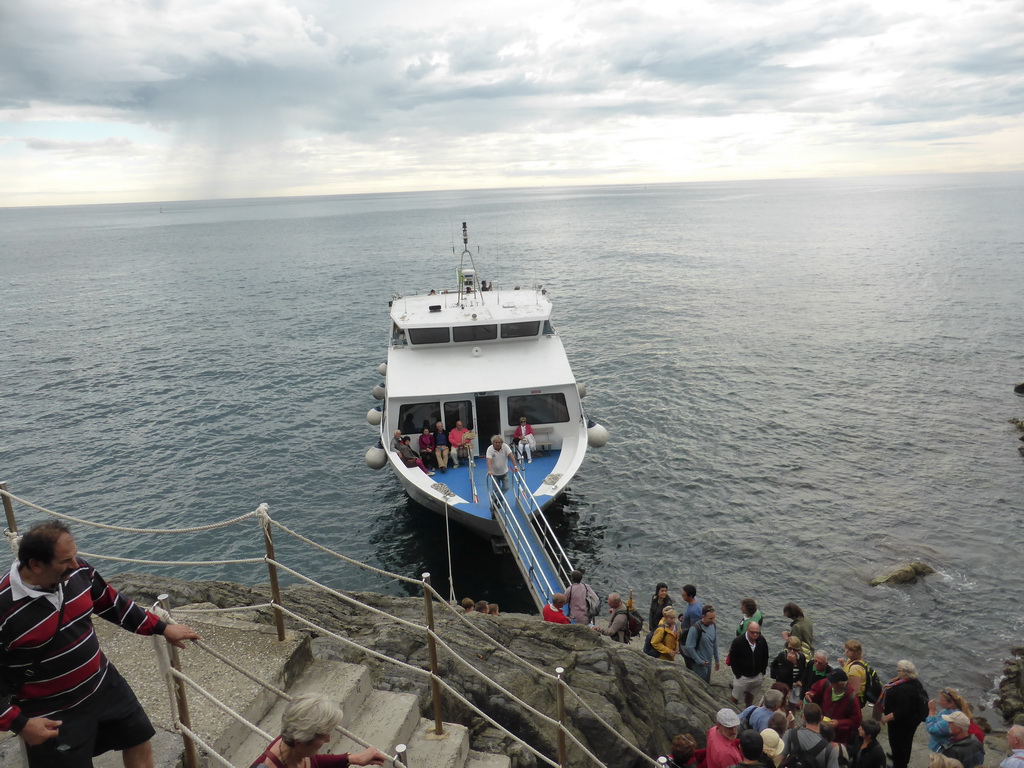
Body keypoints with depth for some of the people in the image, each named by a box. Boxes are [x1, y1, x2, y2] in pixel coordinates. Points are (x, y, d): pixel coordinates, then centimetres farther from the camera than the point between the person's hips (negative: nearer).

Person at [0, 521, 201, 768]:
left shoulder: (78, 571, -12)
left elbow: (113, 604, 7)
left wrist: (162, 628, 11)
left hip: (104, 684, 6)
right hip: (54, 712, -6)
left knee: (139, 742, 20)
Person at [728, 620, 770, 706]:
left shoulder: (762, 641, -10)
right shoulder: (738, 642, -22)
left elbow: (765, 657, 5)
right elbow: (732, 660, -13)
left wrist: (763, 672, 3)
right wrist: (738, 675, -12)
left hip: (757, 676, 4)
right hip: (742, 676, -4)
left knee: (750, 694, 22)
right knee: (735, 697, 6)